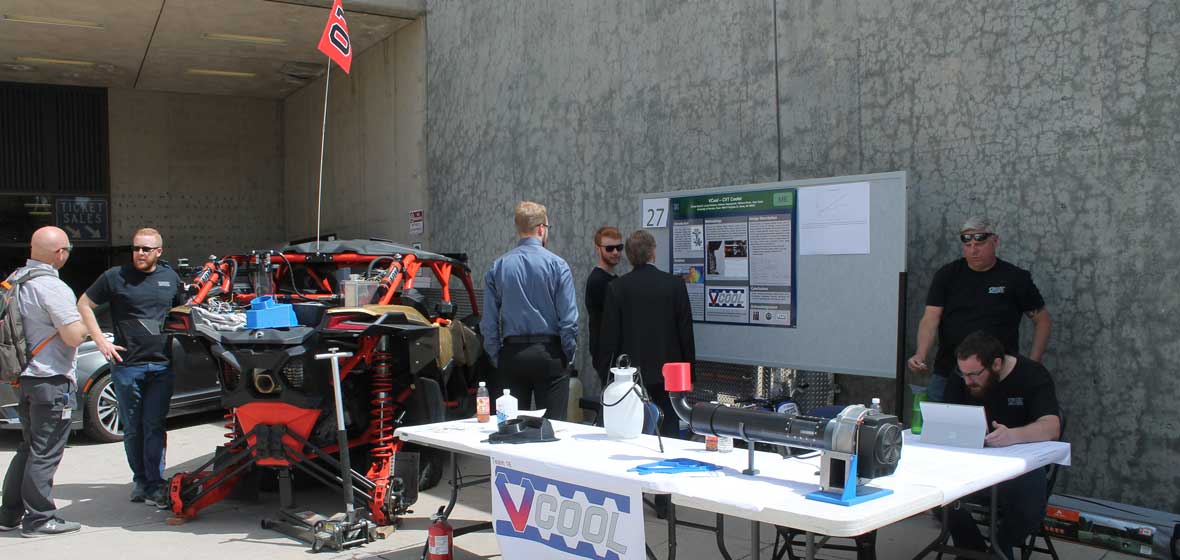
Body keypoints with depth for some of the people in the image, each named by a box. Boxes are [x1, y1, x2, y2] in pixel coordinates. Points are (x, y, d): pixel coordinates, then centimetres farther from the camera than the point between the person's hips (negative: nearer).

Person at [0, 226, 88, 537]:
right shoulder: (52, 287, -20)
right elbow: (74, 336, -23)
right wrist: (83, 323, -2)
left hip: (25, 377, 9)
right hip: (52, 380, -9)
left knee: (29, 448, 20)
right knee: (45, 453, -1)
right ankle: (39, 519, 6)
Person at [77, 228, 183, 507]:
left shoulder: (171, 277, 11)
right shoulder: (115, 277, 1)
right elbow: (84, 305, 6)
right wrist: (101, 342, -3)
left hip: (163, 366, 1)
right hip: (127, 366, -1)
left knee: (154, 427, -1)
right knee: (133, 429, 7)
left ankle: (154, 485, 0)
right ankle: (140, 480, 19)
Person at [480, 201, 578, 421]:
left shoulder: (498, 267, 4)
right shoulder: (557, 265, -5)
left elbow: (488, 321, 3)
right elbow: (569, 318, -9)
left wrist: (497, 358, 10)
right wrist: (568, 354, 2)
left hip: (512, 353, 3)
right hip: (548, 353, -3)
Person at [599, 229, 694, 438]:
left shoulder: (616, 288, -4)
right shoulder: (675, 285, -3)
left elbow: (610, 335, -3)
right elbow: (686, 332, 0)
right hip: (667, 374, 0)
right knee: (669, 432, 5)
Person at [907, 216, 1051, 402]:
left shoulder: (1015, 278, 2)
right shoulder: (946, 275, 5)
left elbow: (1043, 321, 9)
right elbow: (930, 318, -4)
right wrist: (921, 355, -21)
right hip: (946, 375, 1)